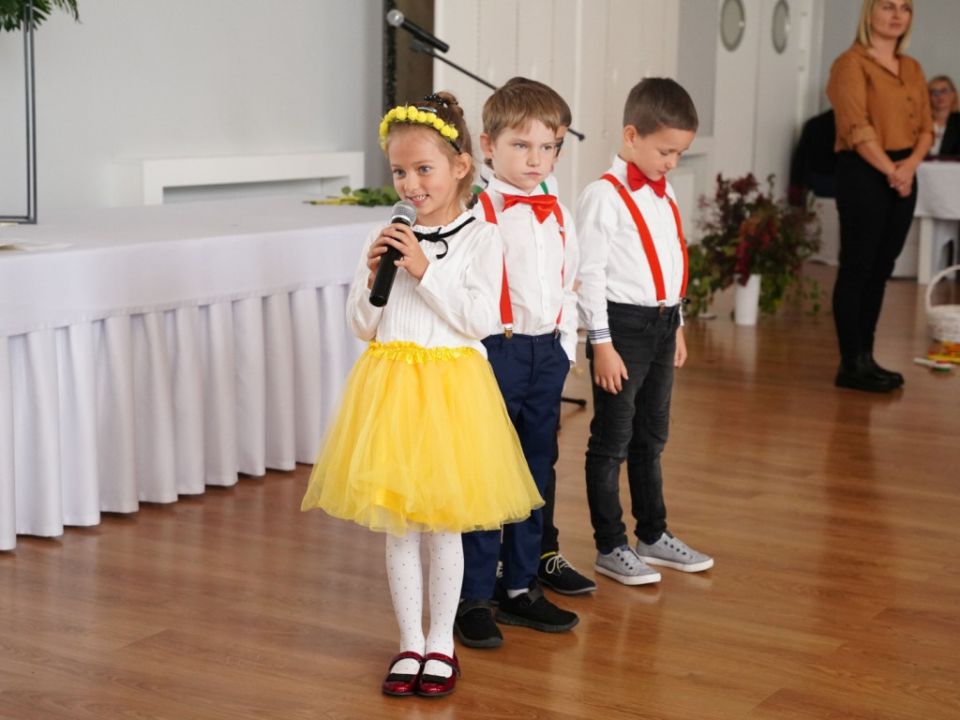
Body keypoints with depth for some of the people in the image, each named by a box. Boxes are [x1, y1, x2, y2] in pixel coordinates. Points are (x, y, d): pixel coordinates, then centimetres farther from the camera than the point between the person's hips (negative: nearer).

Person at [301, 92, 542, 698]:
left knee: (443, 524, 6)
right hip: (391, 385, 4)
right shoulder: (390, 237, 7)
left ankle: (441, 643, 21)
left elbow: (479, 319, -13)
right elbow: (365, 326, 10)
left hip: (450, 386, -3)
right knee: (397, 524, 8)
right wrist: (373, 274, -7)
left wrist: (425, 269, -16)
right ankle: (410, 643, 20)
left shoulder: (480, 238, -3)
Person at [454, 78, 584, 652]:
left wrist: (564, 353, 14)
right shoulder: (479, 214, -10)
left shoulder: (560, 217, 10)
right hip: (495, 351, -6)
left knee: (536, 473, 13)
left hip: (547, 353, 7)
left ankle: (521, 587, 26)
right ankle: (474, 598, 10)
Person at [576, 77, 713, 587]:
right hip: (623, 326, -8)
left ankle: (653, 535, 29)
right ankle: (610, 548, 11)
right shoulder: (604, 196, -13)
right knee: (612, 440, 2)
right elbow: (589, 273, -15)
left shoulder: (664, 194, 12)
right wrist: (601, 343, -17)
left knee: (651, 436, 17)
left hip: (661, 324, 8)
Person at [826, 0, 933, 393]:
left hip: (903, 175, 7)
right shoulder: (852, 63, -7)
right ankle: (850, 365, -1)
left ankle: (865, 357, 17)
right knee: (857, 267, -4)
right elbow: (857, 129, -15)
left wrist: (911, 164, -7)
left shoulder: (912, 68, 15)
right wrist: (890, 171, -14)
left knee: (881, 269, 10)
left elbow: (925, 127, 12)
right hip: (864, 174, -7)